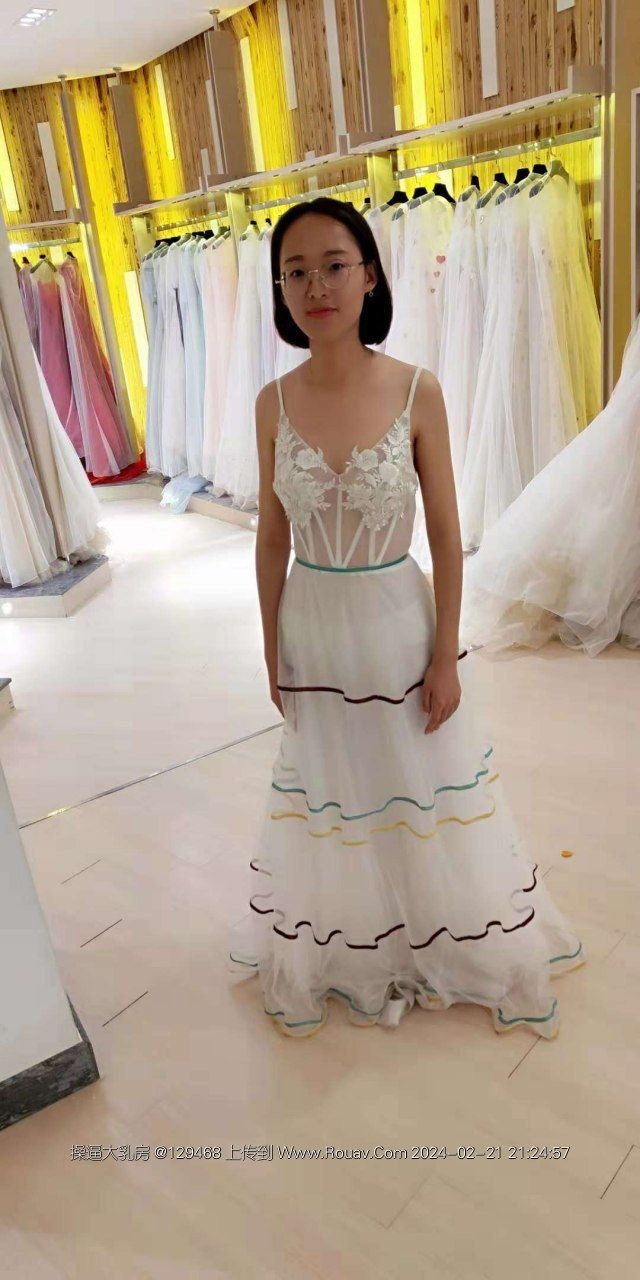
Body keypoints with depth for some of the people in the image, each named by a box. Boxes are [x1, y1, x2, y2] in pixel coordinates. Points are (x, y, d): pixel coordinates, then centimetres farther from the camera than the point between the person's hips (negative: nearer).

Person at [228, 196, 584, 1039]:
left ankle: (444, 937, 42)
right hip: (313, 627, 2)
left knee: (419, 787, 15)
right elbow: (272, 538, 1)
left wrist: (446, 654, -7)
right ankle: (343, 948, 43)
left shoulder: (417, 392, -11)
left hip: (397, 620, -2)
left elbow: (446, 534, -7)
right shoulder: (274, 403, -5)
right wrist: (273, 650, 4)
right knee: (332, 789, 18)